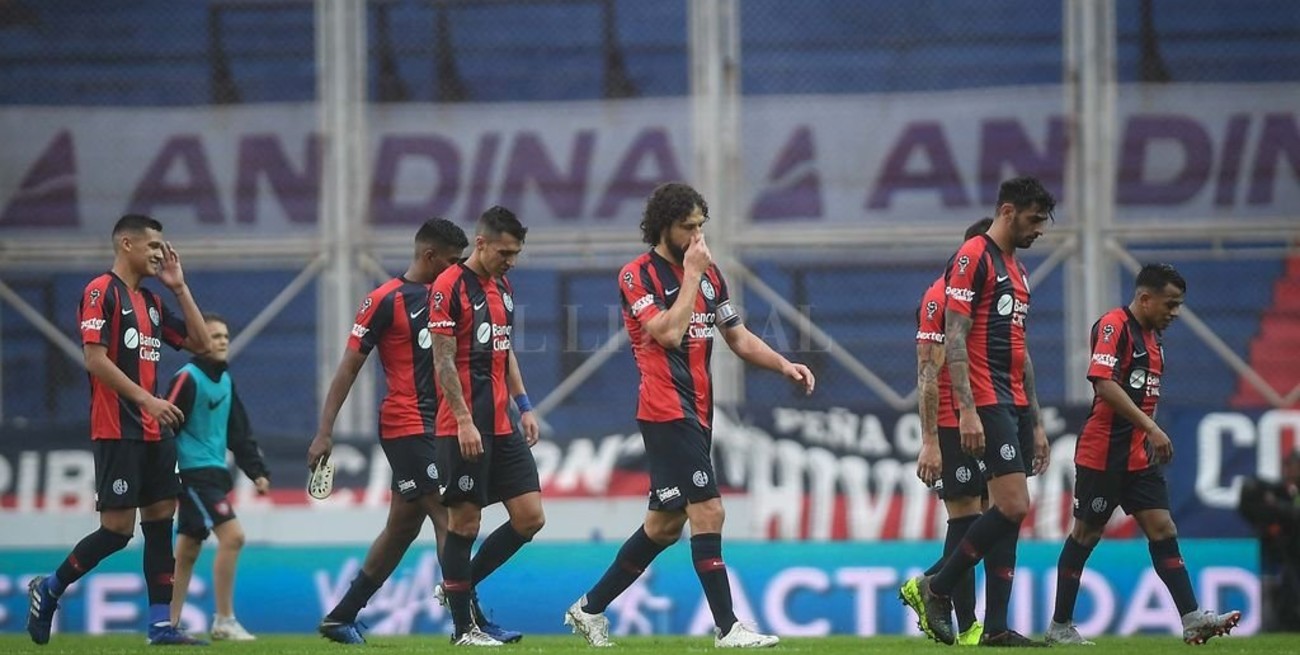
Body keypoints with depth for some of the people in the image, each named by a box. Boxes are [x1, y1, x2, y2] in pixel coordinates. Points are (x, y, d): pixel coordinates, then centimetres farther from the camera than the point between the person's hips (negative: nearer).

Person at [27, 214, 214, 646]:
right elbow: (95, 358, -16)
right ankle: (48, 590, 9)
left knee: (160, 521, 2)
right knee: (118, 529, -10)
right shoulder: (102, 291, -7)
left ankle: (161, 625, 2)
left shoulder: (151, 301, 17)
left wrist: (179, 288, 12)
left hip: (153, 432, 8)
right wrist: (147, 399, -20)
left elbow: (200, 343, 19)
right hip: (117, 430, -8)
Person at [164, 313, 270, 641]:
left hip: (215, 473, 9)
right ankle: (224, 621, -13)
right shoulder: (187, 379, -11)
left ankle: (170, 624, 16)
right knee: (232, 536, -17)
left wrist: (257, 472, 12)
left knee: (187, 550, 11)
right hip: (194, 471, -9)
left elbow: (239, 432, 18)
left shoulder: (225, 380, 14)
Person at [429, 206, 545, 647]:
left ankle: (462, 586, 19)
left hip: (502, 426, 8)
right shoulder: (449, 287, -10)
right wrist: (464, 421, -18)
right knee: (465, 522, -3)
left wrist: (523, 405, 16)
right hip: (464, 427, -8)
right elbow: (443, 361, -13)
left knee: (530, 518, 3)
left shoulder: (502, 287, 16)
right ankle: (464, 627, 3)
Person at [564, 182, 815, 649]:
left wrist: (785, 366, 5)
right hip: (667, 413, -8)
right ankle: (727, 629, -14)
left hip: (696, 414, 8)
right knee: (707, 511, -14)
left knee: (665, 524, 12)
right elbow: (668, 333, -20)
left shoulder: (709, 273, 14)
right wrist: (691, 276, -13)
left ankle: (590, 609, 22)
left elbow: (739, 338, 19)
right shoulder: (638, 275, -7)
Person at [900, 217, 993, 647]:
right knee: (966, 520, -6)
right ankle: (968, 627, -1)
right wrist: (929, 442, -17)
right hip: (952, 429, -8)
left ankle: (927, 588, 19)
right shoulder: (941, 297, -9)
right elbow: (928, 374, -13)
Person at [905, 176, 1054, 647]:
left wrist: (1035, 422, 22)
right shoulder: (973, 258, -8)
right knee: (1013, 506, -16)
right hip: (988, 403, -9)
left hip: (1015, 405, 9)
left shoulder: (1017, 271, 21)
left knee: (1009, 513, 4)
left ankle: (996, 626, 4)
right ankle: (938, 589, -3)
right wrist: (967, 411, -21)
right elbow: (954, 338, -14)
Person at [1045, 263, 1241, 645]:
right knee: (1086, 535, 0)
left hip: (1138, 456, 8)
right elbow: (1104, 384, -24)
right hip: (1102, 453, -8)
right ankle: (1059, 626, 9)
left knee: (1163, 530, -2)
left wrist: (1153, 438, 19)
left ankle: (1192, 619, -9)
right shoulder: (1114, 326, -13)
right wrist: (1151, 428, -28)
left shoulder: (1154, 337, 16)